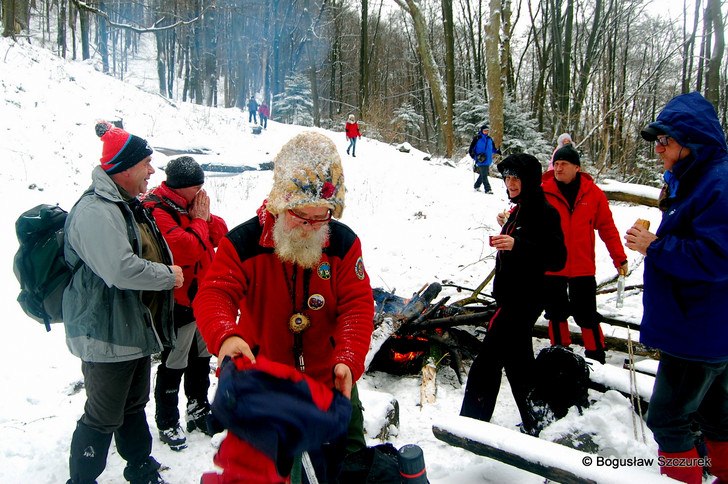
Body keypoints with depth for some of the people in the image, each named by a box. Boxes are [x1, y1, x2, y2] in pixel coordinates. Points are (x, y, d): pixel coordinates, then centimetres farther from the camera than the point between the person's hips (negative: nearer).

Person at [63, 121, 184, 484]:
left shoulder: (128, 205, 12)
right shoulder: (95, 211, -23)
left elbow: (148, 254, 26)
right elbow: (121, 269, -34)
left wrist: (167, 271, 7)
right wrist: (168, 275, -18)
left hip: (136, 329, 10)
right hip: (107, 336, -10)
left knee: (134, 404, 24)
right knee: (103, 417, 4)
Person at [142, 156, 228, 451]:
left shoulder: (191, 204, 10)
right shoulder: (157, 210, -19)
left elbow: (219, 235, 8)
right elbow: (185, 249, -29)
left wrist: (206, 216, -9)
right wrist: (199, 219, -15)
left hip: (202, 297, 9)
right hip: (179, 303, -9)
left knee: (201, 358, 20)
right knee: (173, 366, 5)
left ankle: (199, 411, 37)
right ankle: (167, 424, 21)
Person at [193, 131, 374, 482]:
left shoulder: (344, 243, -12)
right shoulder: (243, 242, -17)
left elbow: (358, 305, -15)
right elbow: (213, 295, -24)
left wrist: (348, 359, -31)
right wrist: (225, 336, -46)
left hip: (328, 379, 2)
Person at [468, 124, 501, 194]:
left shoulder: (489, 139, 13)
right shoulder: (477, 138, -5)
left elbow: (493, 149, 21)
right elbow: (471, 149, -5)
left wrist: (497, 151, 1)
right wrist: (475, 157, -18)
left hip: (488, 161, 6)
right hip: (481, 161, -6)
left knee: (483, 175, 13)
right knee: (484, 175, -8)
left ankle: (476, 186, 29)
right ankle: (487, 189, -6)